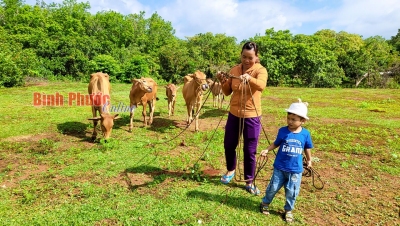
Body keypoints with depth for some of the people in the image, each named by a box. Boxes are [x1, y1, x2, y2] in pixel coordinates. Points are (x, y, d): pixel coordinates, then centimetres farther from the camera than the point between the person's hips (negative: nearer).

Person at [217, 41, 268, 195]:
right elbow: (227, 92, 2)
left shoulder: (260, 70, -10)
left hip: (252, 116, -4)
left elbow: (261, 86, -32)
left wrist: (249, 78, -50)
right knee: (229, 145, 14)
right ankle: (230, 170, 40)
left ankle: (249, 182, 22)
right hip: (234, 114, 4)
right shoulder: (234, 70, 2)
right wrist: (223, 83, -17)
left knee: (250, 151, 4)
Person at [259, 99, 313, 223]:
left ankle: (288, 211, 33)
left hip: (296, 170, 1)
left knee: (292, 192, 10)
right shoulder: (282, 131, -11)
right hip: (280, 167, 0)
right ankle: (265, 203, 34)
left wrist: (309, 160, 18)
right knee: (273, 187, 11)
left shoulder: (305, 134, -8)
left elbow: (307, 148, 7)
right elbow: (276, 144, -1)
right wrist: (267, 150, -16)